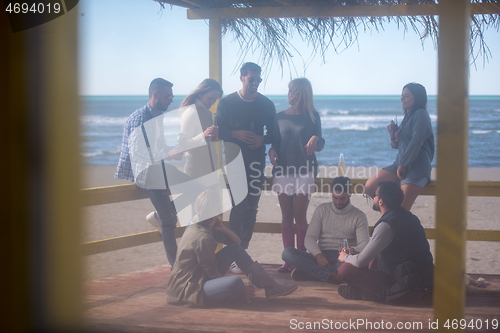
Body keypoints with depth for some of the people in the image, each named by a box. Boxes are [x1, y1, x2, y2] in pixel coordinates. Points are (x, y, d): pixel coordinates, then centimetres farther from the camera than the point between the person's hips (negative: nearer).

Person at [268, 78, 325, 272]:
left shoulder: (312, 117, 3)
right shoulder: (280, 117, 10)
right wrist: (272, 150, -8)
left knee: (300, 215, -6)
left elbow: (320, 147, 3)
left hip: (304, 171, -3)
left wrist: (316, 139, -19)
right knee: (286, 216, 3)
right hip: (283, 170, 3)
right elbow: (275, 142, 14)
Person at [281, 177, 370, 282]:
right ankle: (329, 275, -38)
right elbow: (309, 238, 6)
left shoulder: (359, 216, 9)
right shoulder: (322, 210, 14)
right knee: (287, 253, -23)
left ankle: (310, 273, -38)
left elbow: (364, 244, -1)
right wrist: (318, 254, -16)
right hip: (321, 257, 2)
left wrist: (354, 250, -28)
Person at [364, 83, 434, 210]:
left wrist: (403, 165, -16)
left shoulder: (421, 115, -7)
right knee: (369, 187, -3)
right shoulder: (407, 117, 20)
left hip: (417, 167, -9)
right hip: (400, 164, 9)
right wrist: (393, 135, 3)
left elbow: (416, 142, -17)